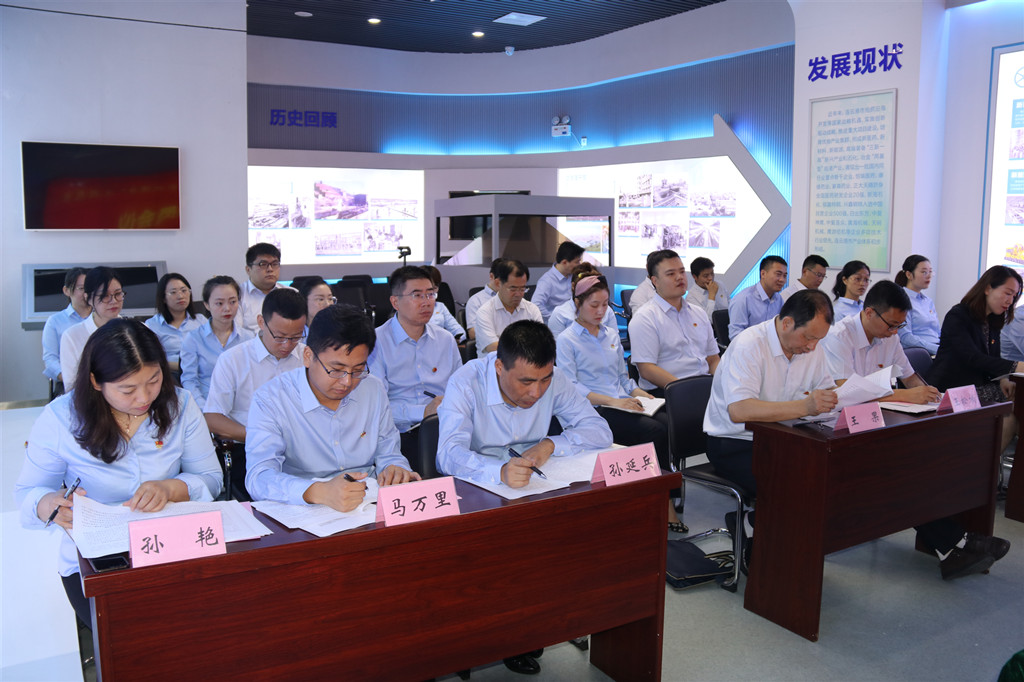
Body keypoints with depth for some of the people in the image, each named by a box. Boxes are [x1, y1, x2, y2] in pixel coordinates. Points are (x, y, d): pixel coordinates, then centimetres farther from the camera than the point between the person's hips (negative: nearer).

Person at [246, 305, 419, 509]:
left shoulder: (374, 390, 5)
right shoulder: (269, 400, -10)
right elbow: (259, 478, -22)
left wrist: (396, 470, -9)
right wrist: (318, 492, -40)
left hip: (370, 507, 4)